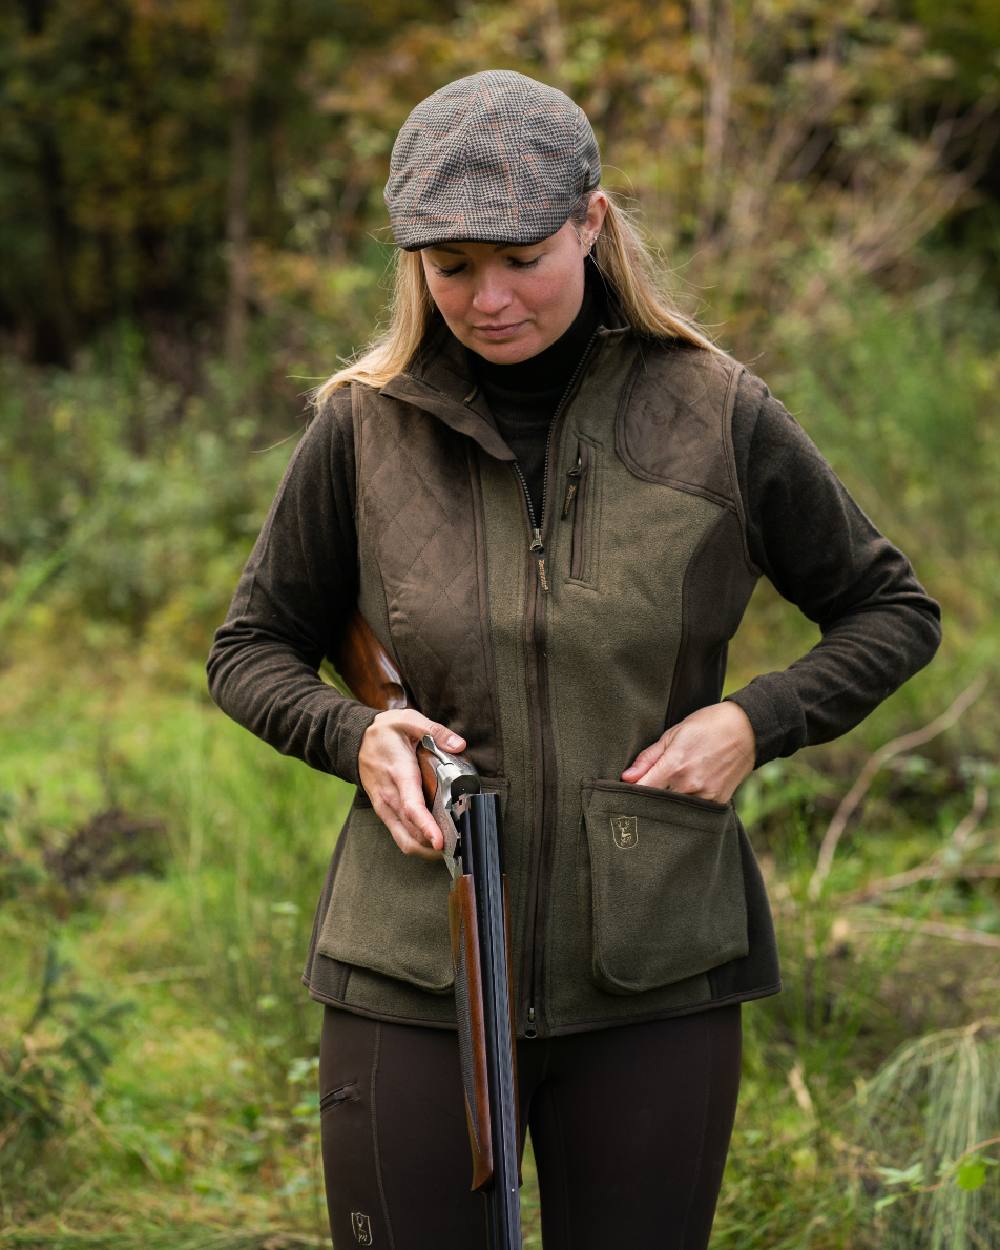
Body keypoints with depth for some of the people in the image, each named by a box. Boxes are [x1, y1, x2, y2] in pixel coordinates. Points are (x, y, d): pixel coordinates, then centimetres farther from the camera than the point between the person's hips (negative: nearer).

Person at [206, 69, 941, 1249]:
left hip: (655, 980, 0)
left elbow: (892, 612, 9)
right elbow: (250, 649, 11)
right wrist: (354, 734, -9)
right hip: (414, 974, 0)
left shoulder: (717, 417, -2)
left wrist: (755, 720, -8)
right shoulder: (366, 427, -1)